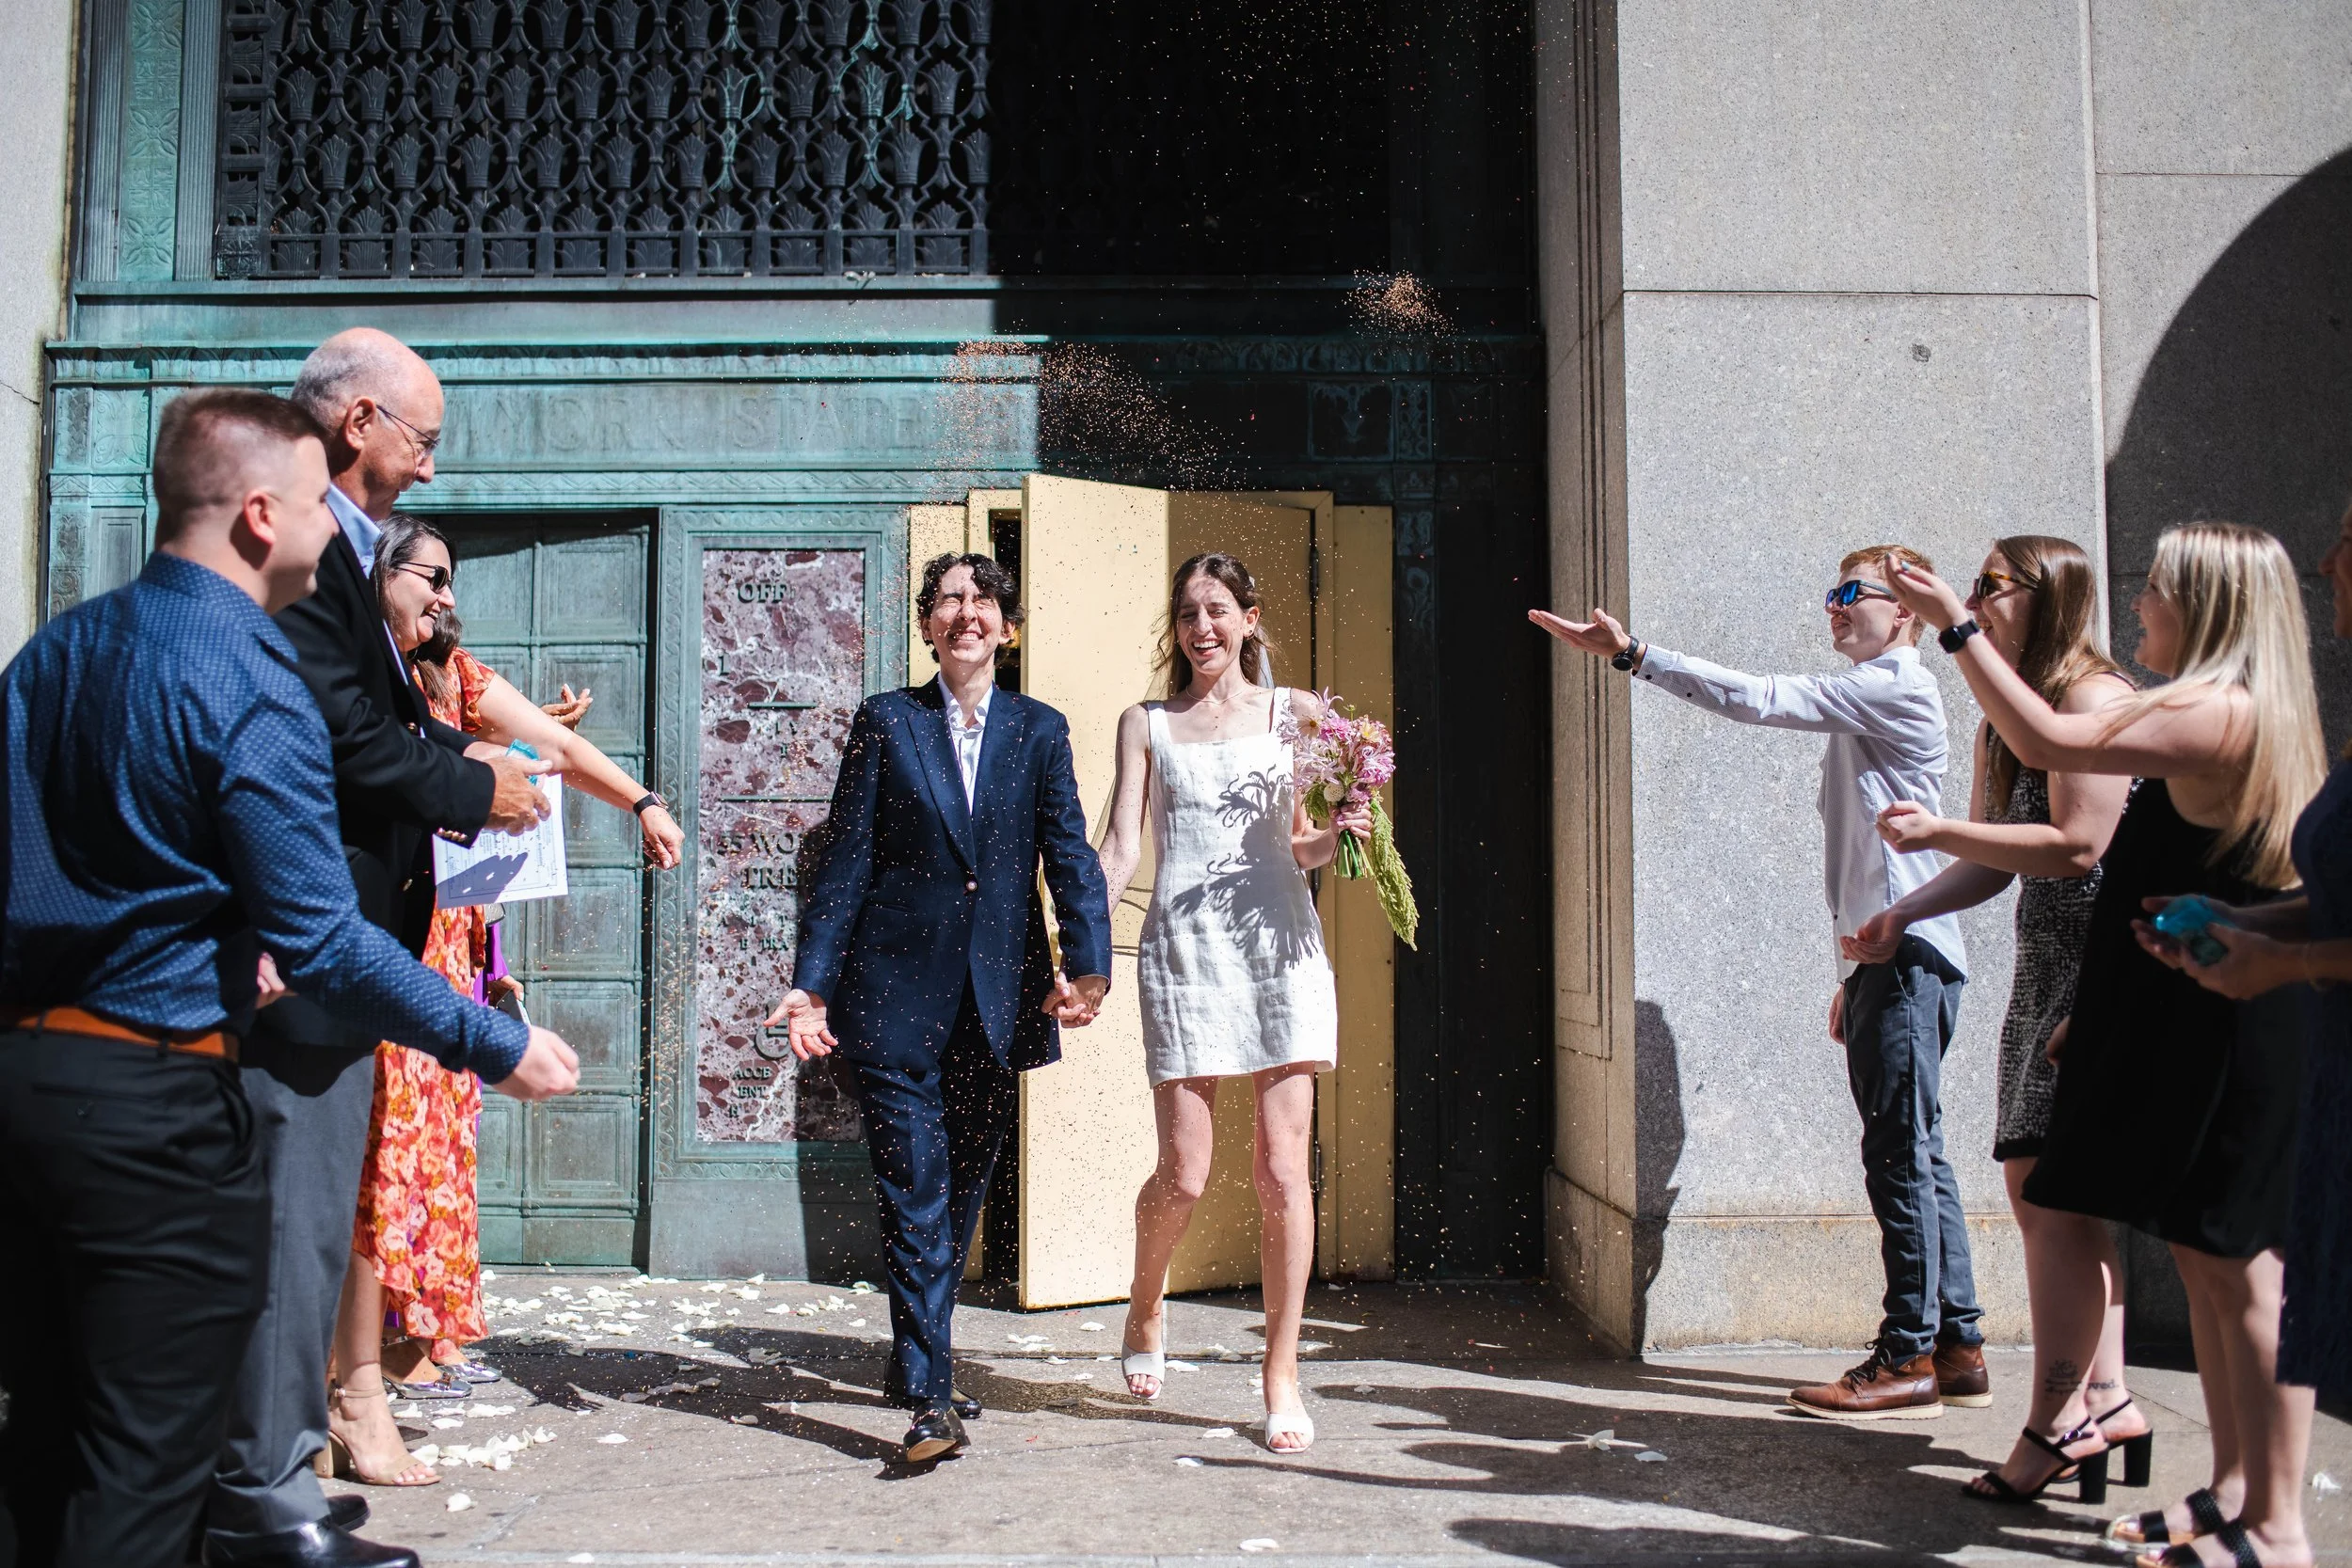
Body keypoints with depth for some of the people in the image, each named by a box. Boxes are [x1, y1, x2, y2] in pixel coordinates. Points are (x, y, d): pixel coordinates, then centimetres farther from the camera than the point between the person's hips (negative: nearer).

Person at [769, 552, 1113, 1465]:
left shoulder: (1040, 731, 9)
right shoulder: (885, 722, 4)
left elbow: (1070, 855, 0)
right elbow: (844, 861, 2)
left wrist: (1086, 964, -16)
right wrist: (812, 981, -5)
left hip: (997, 998, 3)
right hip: (898, 993, -2)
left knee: (963, 1193, 12)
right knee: (914, 1198, -6)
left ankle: (915, 1364, 31)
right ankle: (929, 1398, -1)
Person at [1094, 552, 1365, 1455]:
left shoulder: (1294, 715, 12)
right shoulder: (1147, 725, 12)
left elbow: (1301, 846, 16)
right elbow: (1120, 851, 6)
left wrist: (1341, 836, -6)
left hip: (1279, 945, 1)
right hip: (1183, 950, 0)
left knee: (1284, 1170, -3)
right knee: (1183, 1176, -2)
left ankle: (1282, 1377, 11)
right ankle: (1145, 1306, 31)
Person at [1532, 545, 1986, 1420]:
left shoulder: (1896, 687, -7)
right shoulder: (1867, 703, 24)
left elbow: (1763, 699, -18)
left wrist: (1634, 655, -19)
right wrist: (1856, 973, 23)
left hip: (1909, 955, -11)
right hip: (1888, 955, 11)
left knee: (1899, 1155, -8)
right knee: (1912, 1157, 11)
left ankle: (1909, 1360, -3)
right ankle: (1957, 1348, 17)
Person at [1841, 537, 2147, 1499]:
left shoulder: (2093, 697, -12)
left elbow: (2077, 847, -20)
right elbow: (1996, 866, 18)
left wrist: (1937, 833, -16)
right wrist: (1902, 914, 4)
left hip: (2098, 969, -10)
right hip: (2046, 973, 10)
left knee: (2052, 1184, -9)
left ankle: (2055, 1423, -3)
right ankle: (2104, 1401, 19)